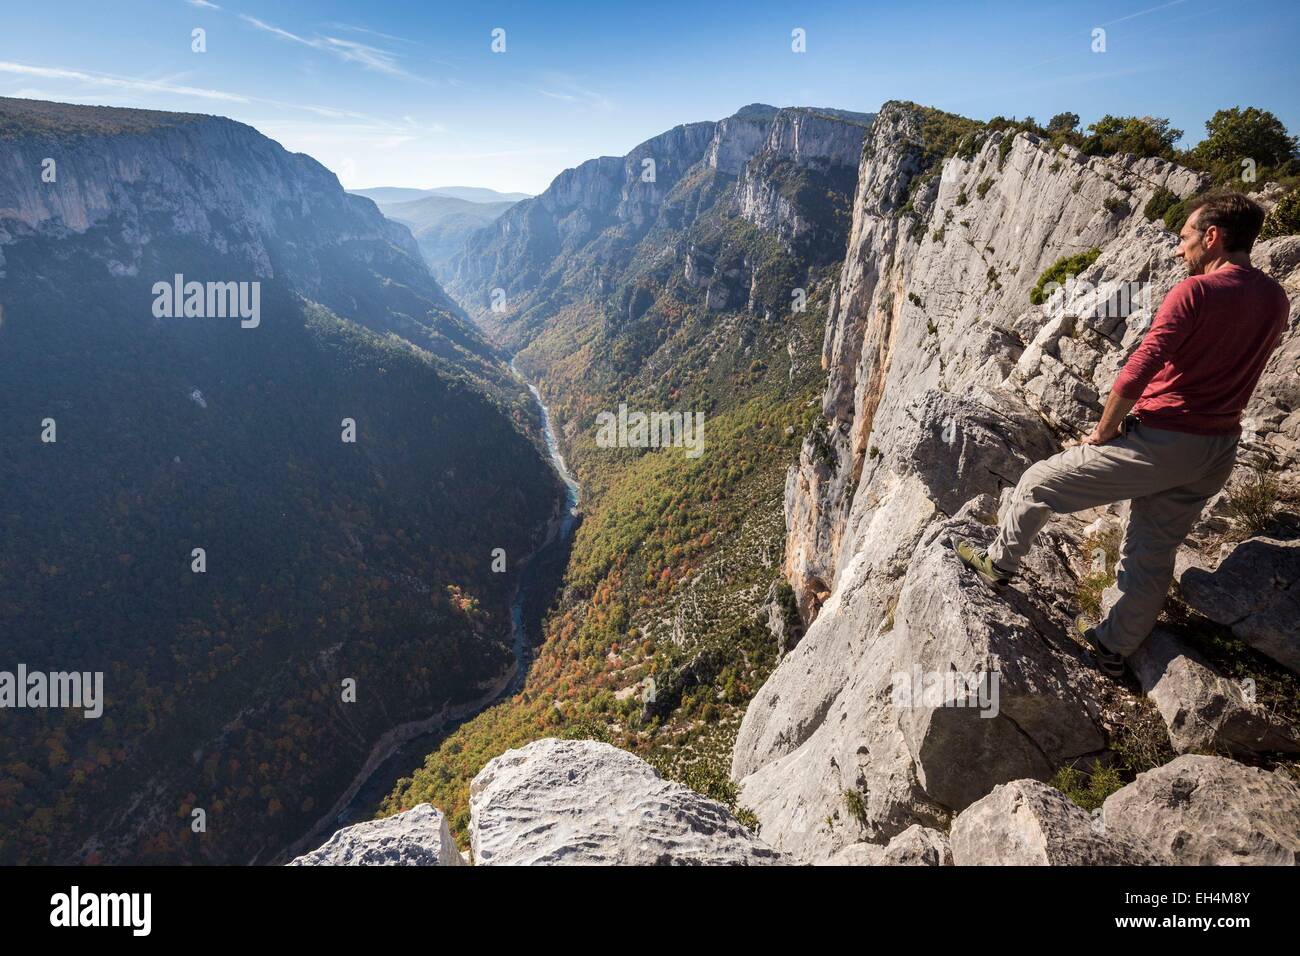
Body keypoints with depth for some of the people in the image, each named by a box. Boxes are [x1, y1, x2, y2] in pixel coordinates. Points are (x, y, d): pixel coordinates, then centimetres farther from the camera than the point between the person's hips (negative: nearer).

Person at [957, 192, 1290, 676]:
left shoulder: (1195, 291, -17)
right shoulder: (1276, 300, 6)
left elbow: (1136, 373, -24)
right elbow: (1231, 366, 16)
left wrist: (1103, 431, -12)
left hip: (1160, 441, -8)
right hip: (1219, 452, 8)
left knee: (1038, 482, 10)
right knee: (1153, 555, 17)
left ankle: (1000, 562, 28)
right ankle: (1115, 645, 32)